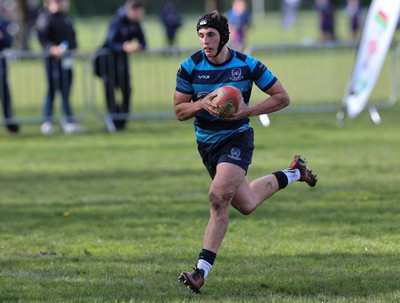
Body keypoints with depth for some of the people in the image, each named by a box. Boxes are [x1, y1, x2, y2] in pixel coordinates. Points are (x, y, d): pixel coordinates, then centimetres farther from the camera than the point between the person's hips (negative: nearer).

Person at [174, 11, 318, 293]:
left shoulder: (247, 65, -13)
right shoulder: (189, 67, -7)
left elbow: (282, 97, -5)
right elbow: (179, 111, -1)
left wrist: (249, 110, -19)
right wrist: (202, 103, -22)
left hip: (237, 139, -4)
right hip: (207, 143, 4)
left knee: (219, 198, -24)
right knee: (246, 204, 18)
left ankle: (202, 271, -22)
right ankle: (294, 172, 46)